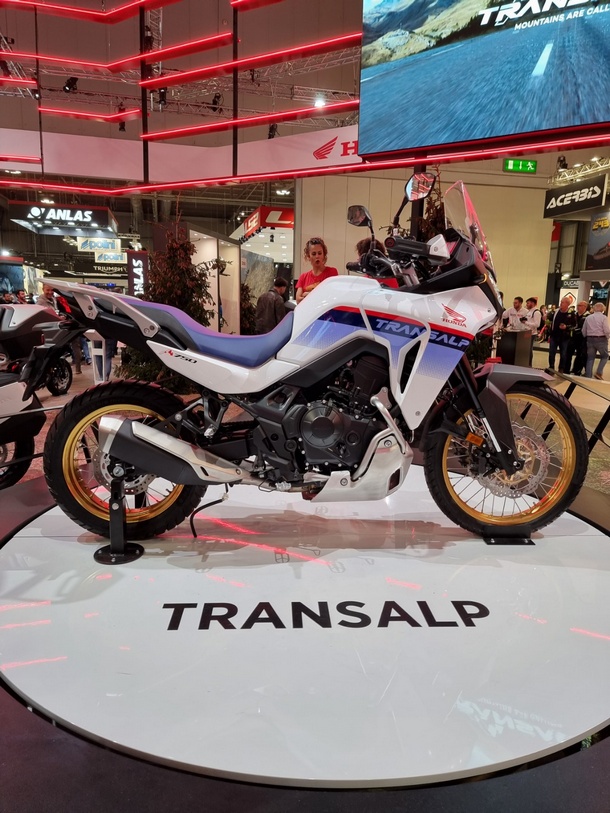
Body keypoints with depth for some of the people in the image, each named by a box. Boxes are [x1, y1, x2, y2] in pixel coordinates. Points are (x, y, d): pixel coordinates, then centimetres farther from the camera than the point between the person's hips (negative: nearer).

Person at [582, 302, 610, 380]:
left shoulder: (588, 317, 8)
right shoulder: (603, 317, -6)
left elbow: (583, 331, 9)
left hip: (590, 339, 4)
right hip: (601, 339, -4)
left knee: (590, 358, 9)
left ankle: (588, 376, 7)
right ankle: (599, 373, 1)